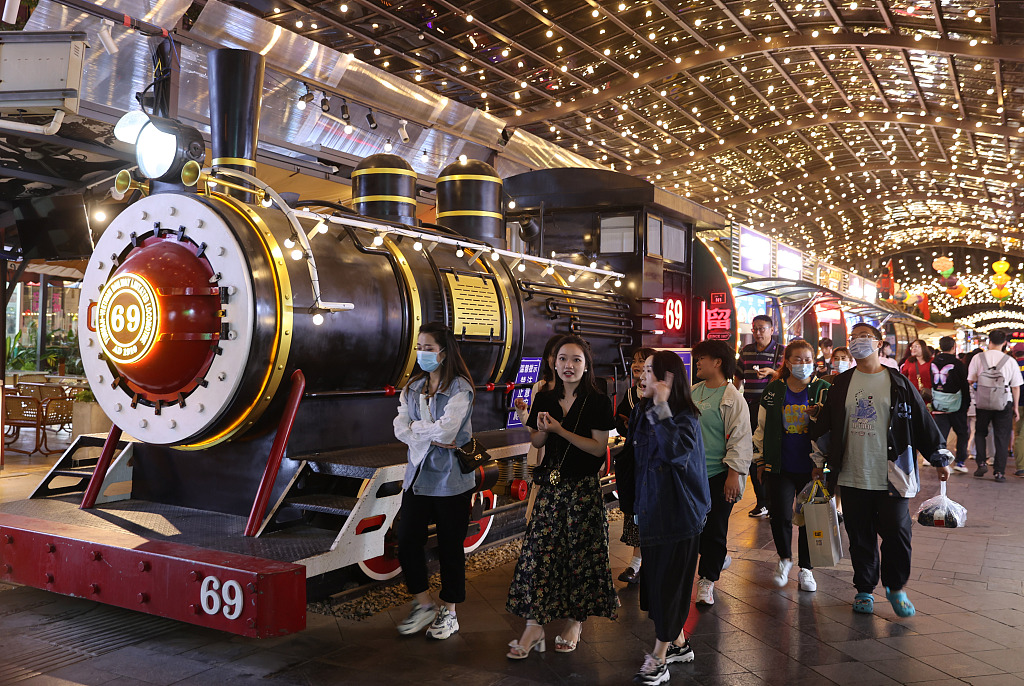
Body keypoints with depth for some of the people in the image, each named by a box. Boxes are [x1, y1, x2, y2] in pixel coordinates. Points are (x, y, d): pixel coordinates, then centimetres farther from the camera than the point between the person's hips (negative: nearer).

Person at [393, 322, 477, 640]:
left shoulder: (460, 388, -9)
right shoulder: (413, 387, 10)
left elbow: (446, 428, -22)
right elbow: (400, 428, 0)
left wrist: (416, 427, -6)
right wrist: (432, 438, -14)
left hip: (451, 479, -5)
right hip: (418, 474, 6)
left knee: (450, 546, 5)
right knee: (407, 541, 4)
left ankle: (449, 612, 21)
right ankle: (423, 605, 23)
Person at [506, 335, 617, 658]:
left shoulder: (597, 402, -7)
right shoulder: (545, 399, 7)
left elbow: (599, 447, -12)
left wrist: (561, 430, -19)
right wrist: (542, 430, -9)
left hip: (584, 488, -4)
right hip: (551, 484, 4)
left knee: (580, 554, 5)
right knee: (538, 550, -1)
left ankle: (576, 622, 21)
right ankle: (534, 626, 6)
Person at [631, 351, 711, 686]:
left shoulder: (685, 417, -16)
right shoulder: (642, 413, 6)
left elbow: (675, 451, -36)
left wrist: (662, 408, -34)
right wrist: (635, 505, 18)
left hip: (678, 513, -7)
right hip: (651, 509, 8)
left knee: (669, 582, 1)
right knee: (655, 579, 14)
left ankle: (659, 657, 11)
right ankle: (678, 644, 31)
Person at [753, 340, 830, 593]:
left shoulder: (823, 390, 0)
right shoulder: (773, 391, 3)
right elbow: (762, 427, 12)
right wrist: (760, 459, 12)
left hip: (810, 467, 0)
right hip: (780, 467, 0)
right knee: (781, 516, -3)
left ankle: (805, 568, 24)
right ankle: (784, 558, 24)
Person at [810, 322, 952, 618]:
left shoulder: (898, 384, 1)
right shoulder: (841, 385, 7)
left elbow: (922, 422, 5)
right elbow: (825, 424, 15)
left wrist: (940, 458, 5)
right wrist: (819, 461, 17)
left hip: (891, 477, -2)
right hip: (853, 477, 2)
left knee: (896, 533, 1)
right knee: (860, 537, 8)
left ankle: (895, 587, 23)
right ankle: (864, 589, 24)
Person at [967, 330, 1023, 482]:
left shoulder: (978, 358, -5)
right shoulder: (1010, 361, -4)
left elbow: (970, 380, -1)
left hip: (982, 403, 0)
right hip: (1004, 403, 0)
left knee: (980, 432, 20)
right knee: (1002, 437, 7)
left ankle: (982, 463, 8)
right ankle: (999, 471, 6)